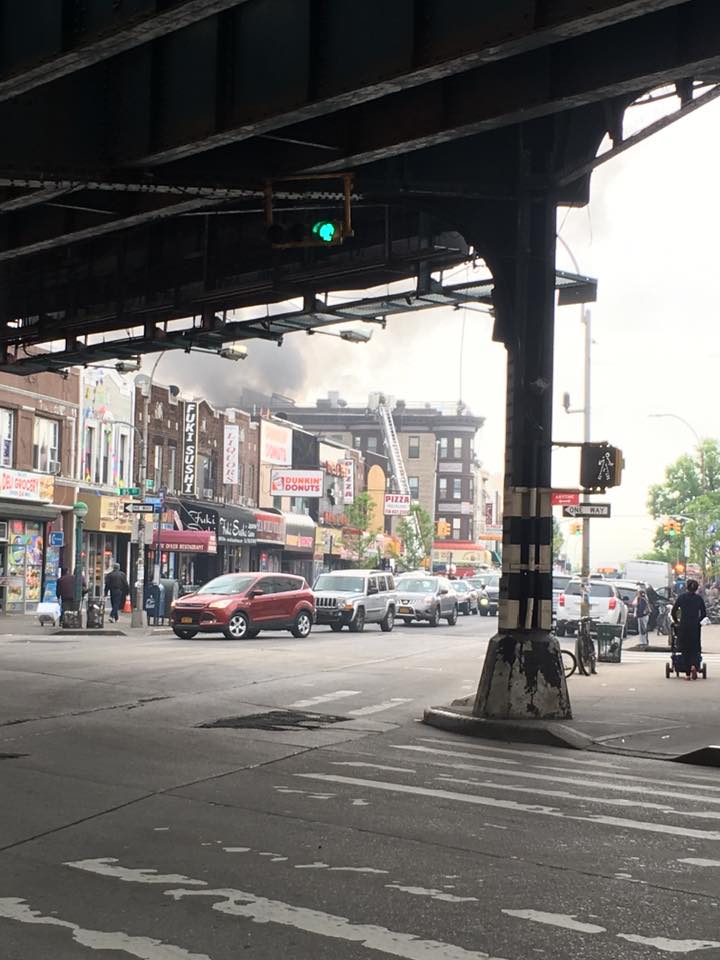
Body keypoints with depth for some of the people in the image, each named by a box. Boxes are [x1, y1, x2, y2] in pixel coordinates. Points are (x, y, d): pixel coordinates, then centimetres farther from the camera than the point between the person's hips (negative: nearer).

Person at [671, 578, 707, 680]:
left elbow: (673, 612, 2)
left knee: (685, 650, 7)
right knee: (695, 649, 10)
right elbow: (704, 614, 7)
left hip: (683, 626, -1)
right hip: (695, 627, 1)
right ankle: (694, 666, -19)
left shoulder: (681, 597, 1)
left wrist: (676, 621, 19)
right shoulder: (699, 599, 4)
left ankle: (688, 674, 4)